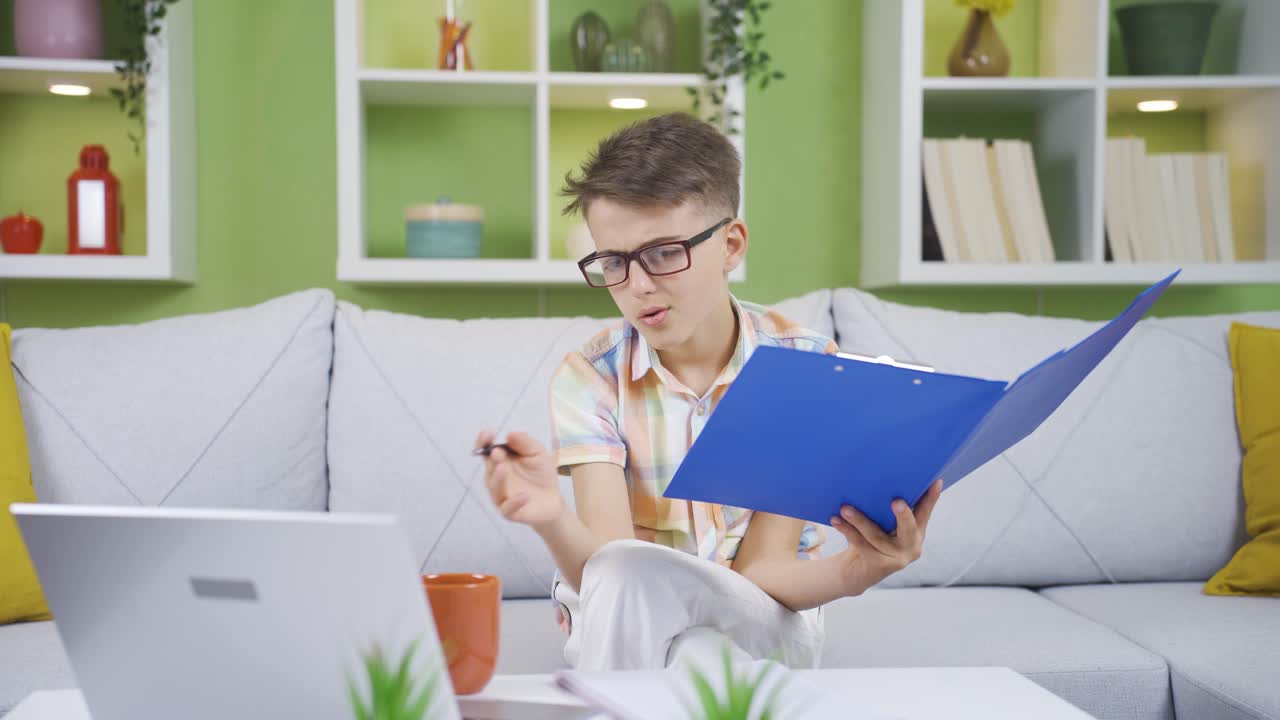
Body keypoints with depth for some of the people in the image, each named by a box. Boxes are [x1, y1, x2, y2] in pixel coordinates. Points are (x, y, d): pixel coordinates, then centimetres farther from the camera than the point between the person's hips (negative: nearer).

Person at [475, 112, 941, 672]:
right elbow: (607, 572, -21)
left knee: (704, 655, -37)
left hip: (763, 621, -1)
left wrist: (851, 571, -38)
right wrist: (552, 519, -44)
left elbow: (761, 571, -16)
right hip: (624, 625, 2)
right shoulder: (589, 377, -10)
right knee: (621, 576, -34)